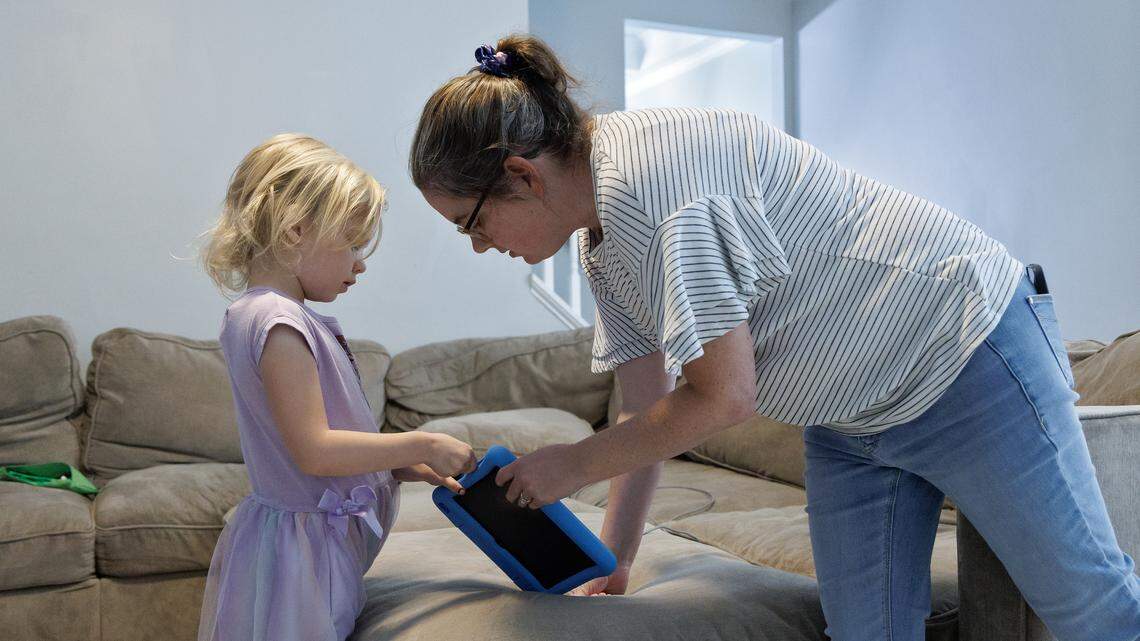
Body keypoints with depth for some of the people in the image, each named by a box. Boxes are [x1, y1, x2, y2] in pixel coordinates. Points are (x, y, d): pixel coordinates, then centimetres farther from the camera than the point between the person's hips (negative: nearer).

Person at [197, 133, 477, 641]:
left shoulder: (289, 318, 11)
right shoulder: (277, 322, -19)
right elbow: (314, 450, -24)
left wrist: (419, 469, 4)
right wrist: (422, 446, -18)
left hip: (323, 539, 9)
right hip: (297, 551, -9)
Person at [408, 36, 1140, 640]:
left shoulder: (641, 178, -28)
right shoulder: (600, 236, 3)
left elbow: (723, 397, -25)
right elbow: (650, 407, 7)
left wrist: (575, 464, -12)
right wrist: (613, 560, 9)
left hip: (963, 349, -8)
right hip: (850, 418, 9)